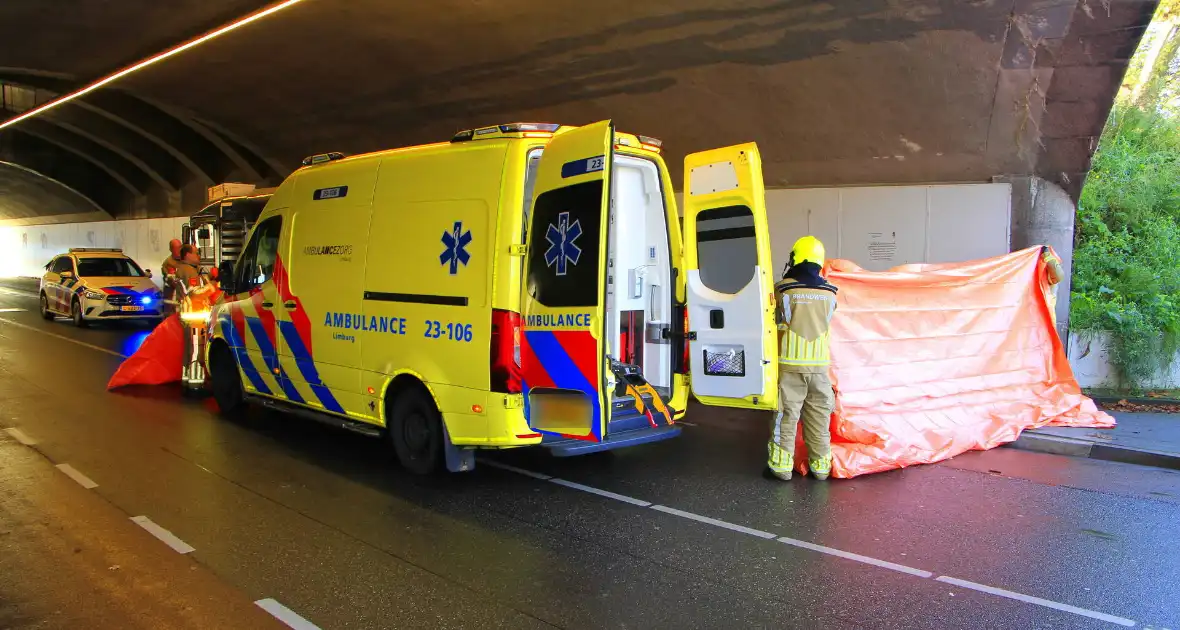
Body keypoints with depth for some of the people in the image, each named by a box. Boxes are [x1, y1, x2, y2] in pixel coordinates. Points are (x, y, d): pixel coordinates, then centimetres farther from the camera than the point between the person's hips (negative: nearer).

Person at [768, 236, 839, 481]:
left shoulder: (784, 289, -9)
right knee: (819, 416, 12)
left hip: (790, 363, -3)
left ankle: (782, 465, 9)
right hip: (819, 363, 3)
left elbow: (775, 319, 5)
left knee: (786, 415, 4)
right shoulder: (829, 293, 1)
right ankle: (821, 465, 20)